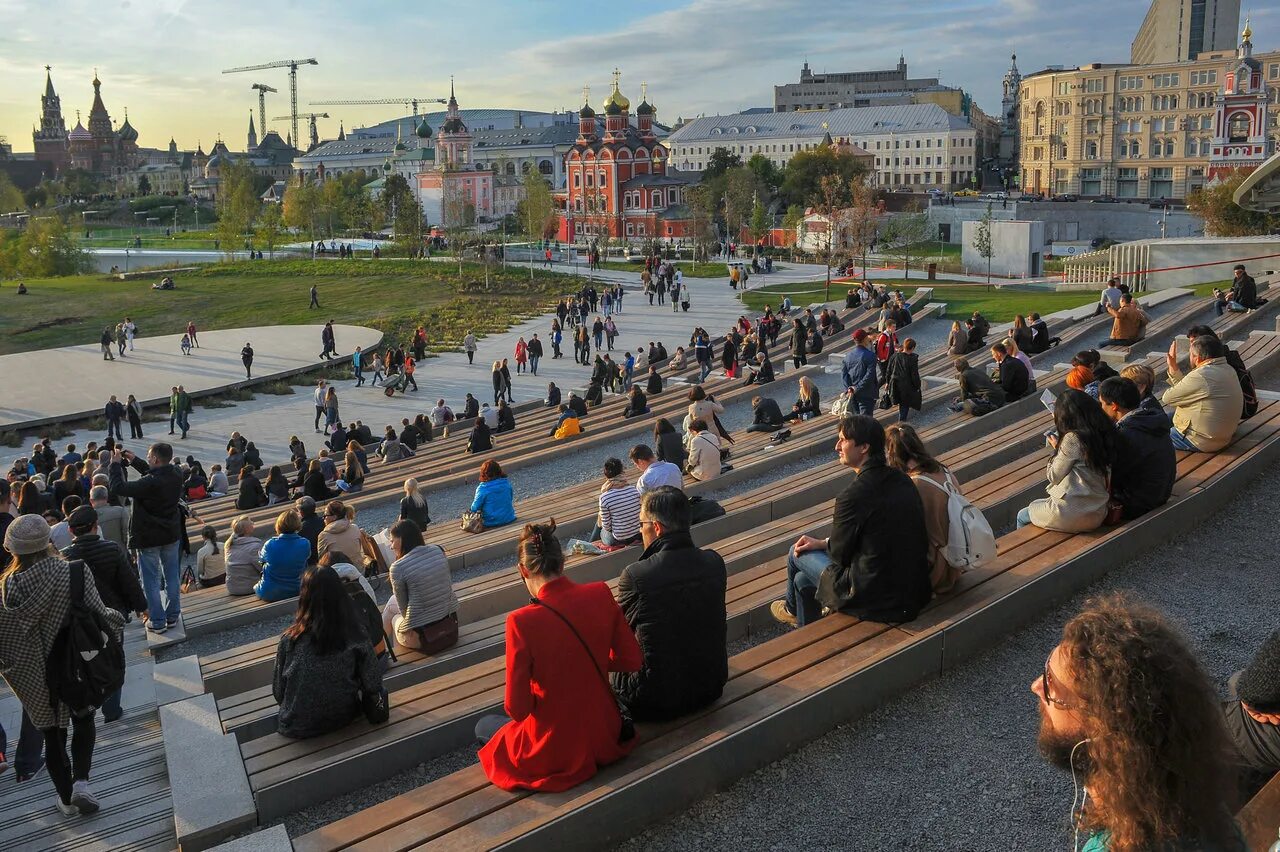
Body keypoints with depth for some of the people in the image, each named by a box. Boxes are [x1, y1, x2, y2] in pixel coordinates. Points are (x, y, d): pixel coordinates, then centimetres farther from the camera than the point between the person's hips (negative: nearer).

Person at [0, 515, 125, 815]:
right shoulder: (75, 573, -20)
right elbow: (99, 615, -17)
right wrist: (116, 618, 4)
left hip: (35, 677, 0)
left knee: (53, 733, 19)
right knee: (84, 722, 24)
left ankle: (66, 799, 29)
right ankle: (81, 781, 5)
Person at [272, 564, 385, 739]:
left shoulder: (290, 640, -20)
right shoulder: (357, 638, -19)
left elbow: (278, 690, -9)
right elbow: (373, 686, -12)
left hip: (297, 729, 0)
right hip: (343, 718, 0)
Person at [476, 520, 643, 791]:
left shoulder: (522, 622, -24)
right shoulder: (601, 595, -12)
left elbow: (517, 708, -18)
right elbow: (632, 661, -1)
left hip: (554, 753, -6)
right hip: (606, 738, 6)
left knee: (484, 726, 26)